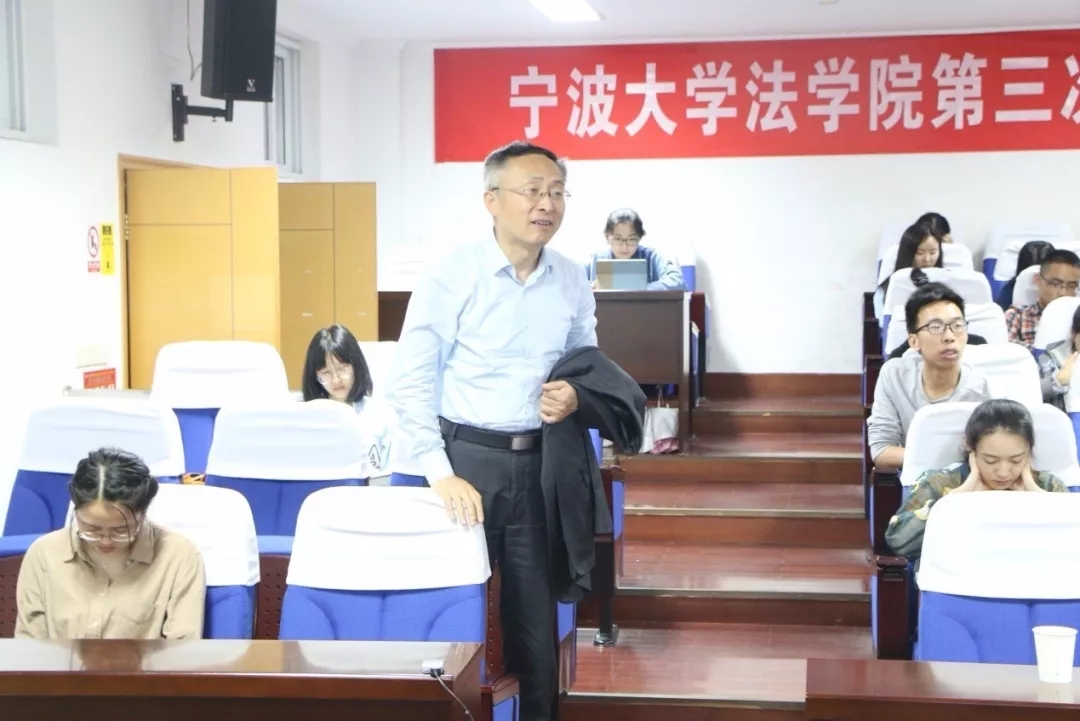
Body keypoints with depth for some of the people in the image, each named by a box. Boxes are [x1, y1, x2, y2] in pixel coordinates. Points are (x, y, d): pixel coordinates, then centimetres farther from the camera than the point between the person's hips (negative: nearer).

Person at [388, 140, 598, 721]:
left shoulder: (572, 282, 3)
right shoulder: (451, 277, -10)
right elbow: (412, 384, -9)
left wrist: (574, 396, -6)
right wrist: (441, 474, -15)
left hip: (540, 461, 4)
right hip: (467, 456, -4)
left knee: (535, 613, 12)